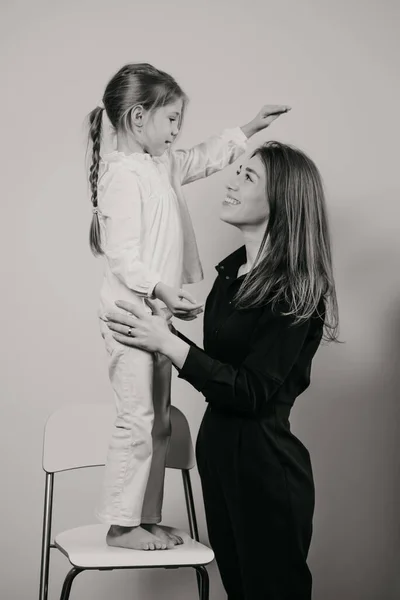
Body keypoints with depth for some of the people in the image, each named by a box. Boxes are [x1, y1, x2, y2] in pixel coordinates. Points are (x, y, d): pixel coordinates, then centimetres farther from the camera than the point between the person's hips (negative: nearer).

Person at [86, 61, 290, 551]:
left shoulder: (161, 165, 12)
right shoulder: (122, 173, -16)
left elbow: (201, 160, 31)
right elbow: (123, 257, -21)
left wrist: (247, 129, 28)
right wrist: (163, 290, -30)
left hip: (157, 314, 10)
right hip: (131, 313, -10)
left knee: (158, 423, 13)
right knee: (136, 421, -5)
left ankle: (146, 518, 21)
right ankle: (121, 525, 6)